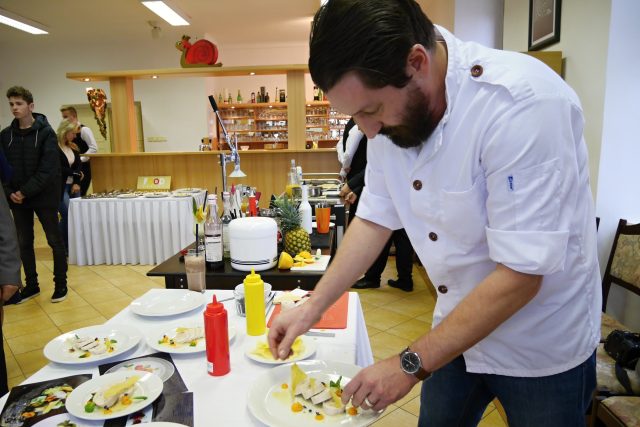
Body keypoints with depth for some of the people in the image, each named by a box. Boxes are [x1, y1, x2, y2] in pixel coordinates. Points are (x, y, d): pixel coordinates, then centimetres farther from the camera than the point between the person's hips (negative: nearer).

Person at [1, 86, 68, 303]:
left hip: (44, 197, -4)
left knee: (54, 240, 3)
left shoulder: (46, 133, -7)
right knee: (24, 243, 11)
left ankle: (60, 284, 15)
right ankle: (31, 285, 24)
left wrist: (26, 192, -17)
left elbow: (49, 169, -14)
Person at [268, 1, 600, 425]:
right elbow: (375, 220, -1)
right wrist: (313, 307, -7)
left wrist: (410, 366, -24)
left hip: (542, 346, -5)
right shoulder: (391, 110, -9)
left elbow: (520, 274, -29)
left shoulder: (524, 104, -30)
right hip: (459, 327, 6)